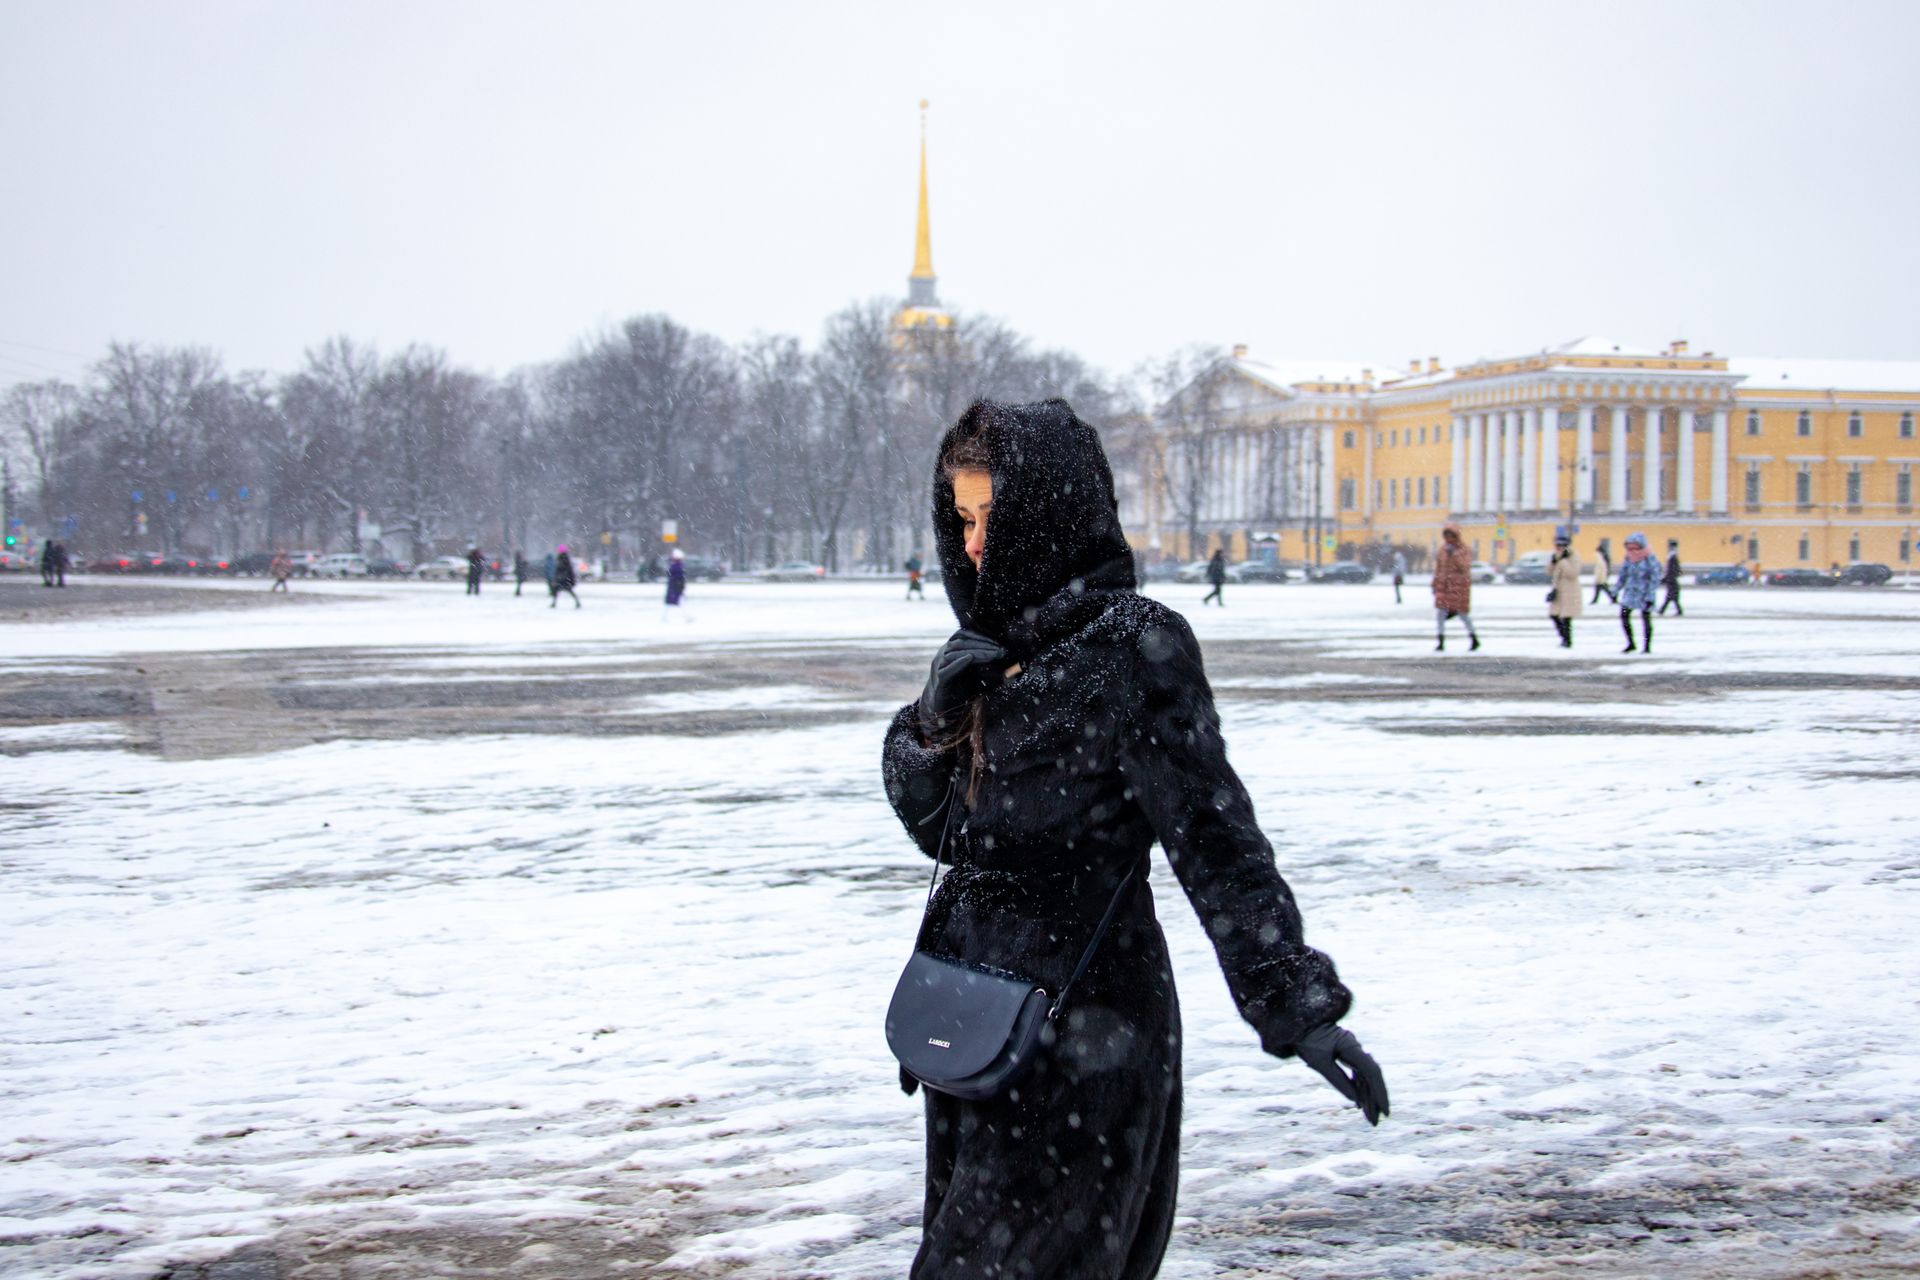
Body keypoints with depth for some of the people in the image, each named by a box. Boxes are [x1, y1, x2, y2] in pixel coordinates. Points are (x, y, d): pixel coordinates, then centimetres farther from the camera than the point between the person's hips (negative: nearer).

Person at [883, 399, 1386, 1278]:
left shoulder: (1134, 646, -13)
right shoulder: (997, 640, 10)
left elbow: (1211, 832, -17)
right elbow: (931, 820, 12)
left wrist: (1295, 1004, -22)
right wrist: (939, 712, -7)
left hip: (1081, 1030, -8)